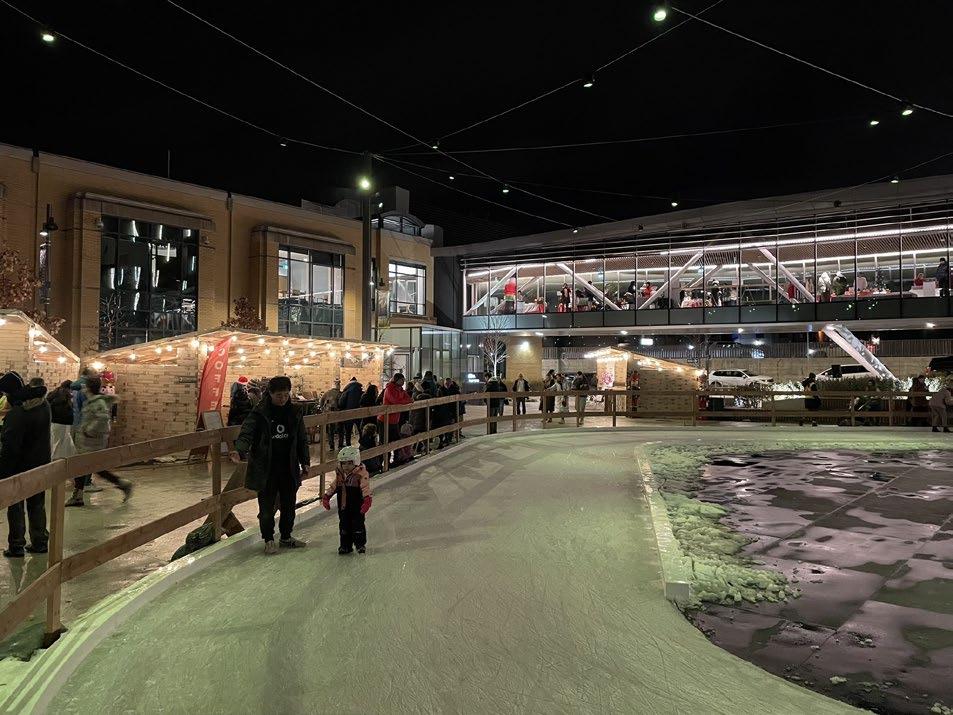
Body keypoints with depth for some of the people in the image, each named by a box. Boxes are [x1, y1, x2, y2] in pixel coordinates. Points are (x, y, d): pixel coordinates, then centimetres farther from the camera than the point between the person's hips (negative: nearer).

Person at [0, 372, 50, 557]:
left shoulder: (16, 415, -24)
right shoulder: (43, 404, -4)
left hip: (19, 468, -7)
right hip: (41, 464, 7)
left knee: (16, 508, 7)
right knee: (37, 505, 16)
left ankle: (16, 546, 13)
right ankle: (40, 542, 22)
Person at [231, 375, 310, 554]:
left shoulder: (295, 413, 3)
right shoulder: (259, 413, -10)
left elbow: (302, 440, 12)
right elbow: (246, 434, -17)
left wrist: (305, 462, 10)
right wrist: (239, 451, -36)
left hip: (289, 469, 4)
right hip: (266, 470, -4)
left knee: (289, 505, 14)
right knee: (267, 507, 4)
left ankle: (286, 537, 32)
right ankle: (268, 539, 22)